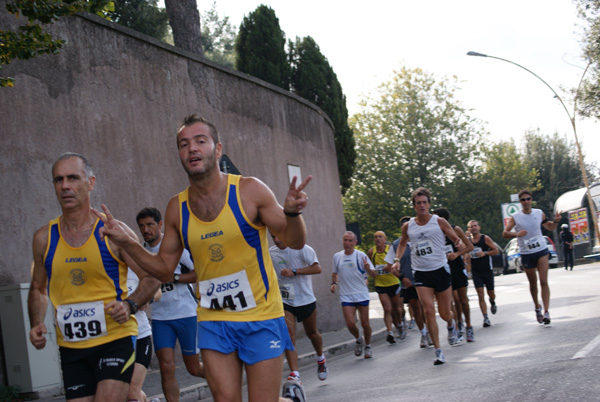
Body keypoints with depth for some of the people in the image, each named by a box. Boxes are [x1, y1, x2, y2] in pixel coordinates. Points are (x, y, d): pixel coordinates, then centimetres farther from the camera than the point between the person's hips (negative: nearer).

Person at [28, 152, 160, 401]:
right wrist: (37, 324, 2)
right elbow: (38, 289, 19)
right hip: (71, 348, 4)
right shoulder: (44, 238, 6)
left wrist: (130, 305, -18)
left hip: (116, 338, -4)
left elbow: (151, 277, 1)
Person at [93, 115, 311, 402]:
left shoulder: (249, 191, -8)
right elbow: (165, 270, 10)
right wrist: (126, 242, -3)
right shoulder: (177, 208, 2)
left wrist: (292, 213, -24)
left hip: (261, 317, -3)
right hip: (213, 320, 3)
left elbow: (294, 242, -3)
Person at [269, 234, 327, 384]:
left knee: (312, 333, 14)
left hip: (305, 299, -2)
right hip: (284, 301, 2)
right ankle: (295, 374, -20)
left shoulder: (302, 249, -11)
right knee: (289, 336, -14)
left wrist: (294, 272, -27)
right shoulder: (270, 253, 2)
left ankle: (321, 359, 44)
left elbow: (317, 268, -20)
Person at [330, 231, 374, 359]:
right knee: (350, 323, -11)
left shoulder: (361, 256, -4)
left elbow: (373, 274, -4)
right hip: (346, 296, 2)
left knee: (364, 322, 1)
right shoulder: (337, 256, 6)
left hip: (362, 294, -1)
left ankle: (368, 347, 23)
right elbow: (335, 273, 23)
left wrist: (368, 269, -26)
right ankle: (358, 340, 19)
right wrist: (334, 283, 4)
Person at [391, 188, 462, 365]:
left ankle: (451, 324, 44)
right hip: (421, 273, 1)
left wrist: (459, 244, -16)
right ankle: (438, 351, -6)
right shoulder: (407, 226, 6)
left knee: (445, 313, 5)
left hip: (440, 269, -1)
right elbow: (402, 244, 23)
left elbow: (456, 240, 4)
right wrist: (397, 260, 10)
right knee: (429, 311, -13)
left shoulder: (439, 222, -1)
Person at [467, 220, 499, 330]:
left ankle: (492, 303, 47)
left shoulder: (485, 238, -3)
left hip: (487, 270, -1)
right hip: (475, 271, 1)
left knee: (491, 293, 10)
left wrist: (485, 253, -18)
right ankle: (486, 318, -12)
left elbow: (496, 250, -4)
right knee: (480, 295, -10)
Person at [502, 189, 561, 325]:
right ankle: (537, 307, 34)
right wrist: (516, 234, -28)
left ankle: (546, 311, -15)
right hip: (526, 254, 0)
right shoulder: (515, 217, -5)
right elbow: (504, 233, -11)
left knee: (543, 281, -12)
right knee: (533, 284, 11)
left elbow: (550, 227, 16)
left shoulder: (539, 213, 3)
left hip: (541, 250, 0)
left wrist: (555, 221, -5)